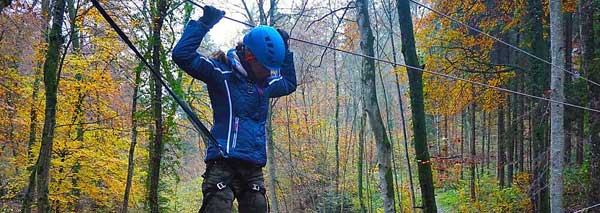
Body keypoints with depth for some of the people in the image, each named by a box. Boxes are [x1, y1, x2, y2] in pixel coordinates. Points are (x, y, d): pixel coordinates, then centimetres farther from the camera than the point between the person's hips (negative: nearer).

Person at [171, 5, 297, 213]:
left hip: (253, 168, 7)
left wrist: (286, 50, 31)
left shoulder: (265, 84, 18)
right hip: (223, 164, -7)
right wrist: (204, 23, -9)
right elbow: (182, 54, -12)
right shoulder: (222, 73, -2)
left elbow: (290, 84, 39)